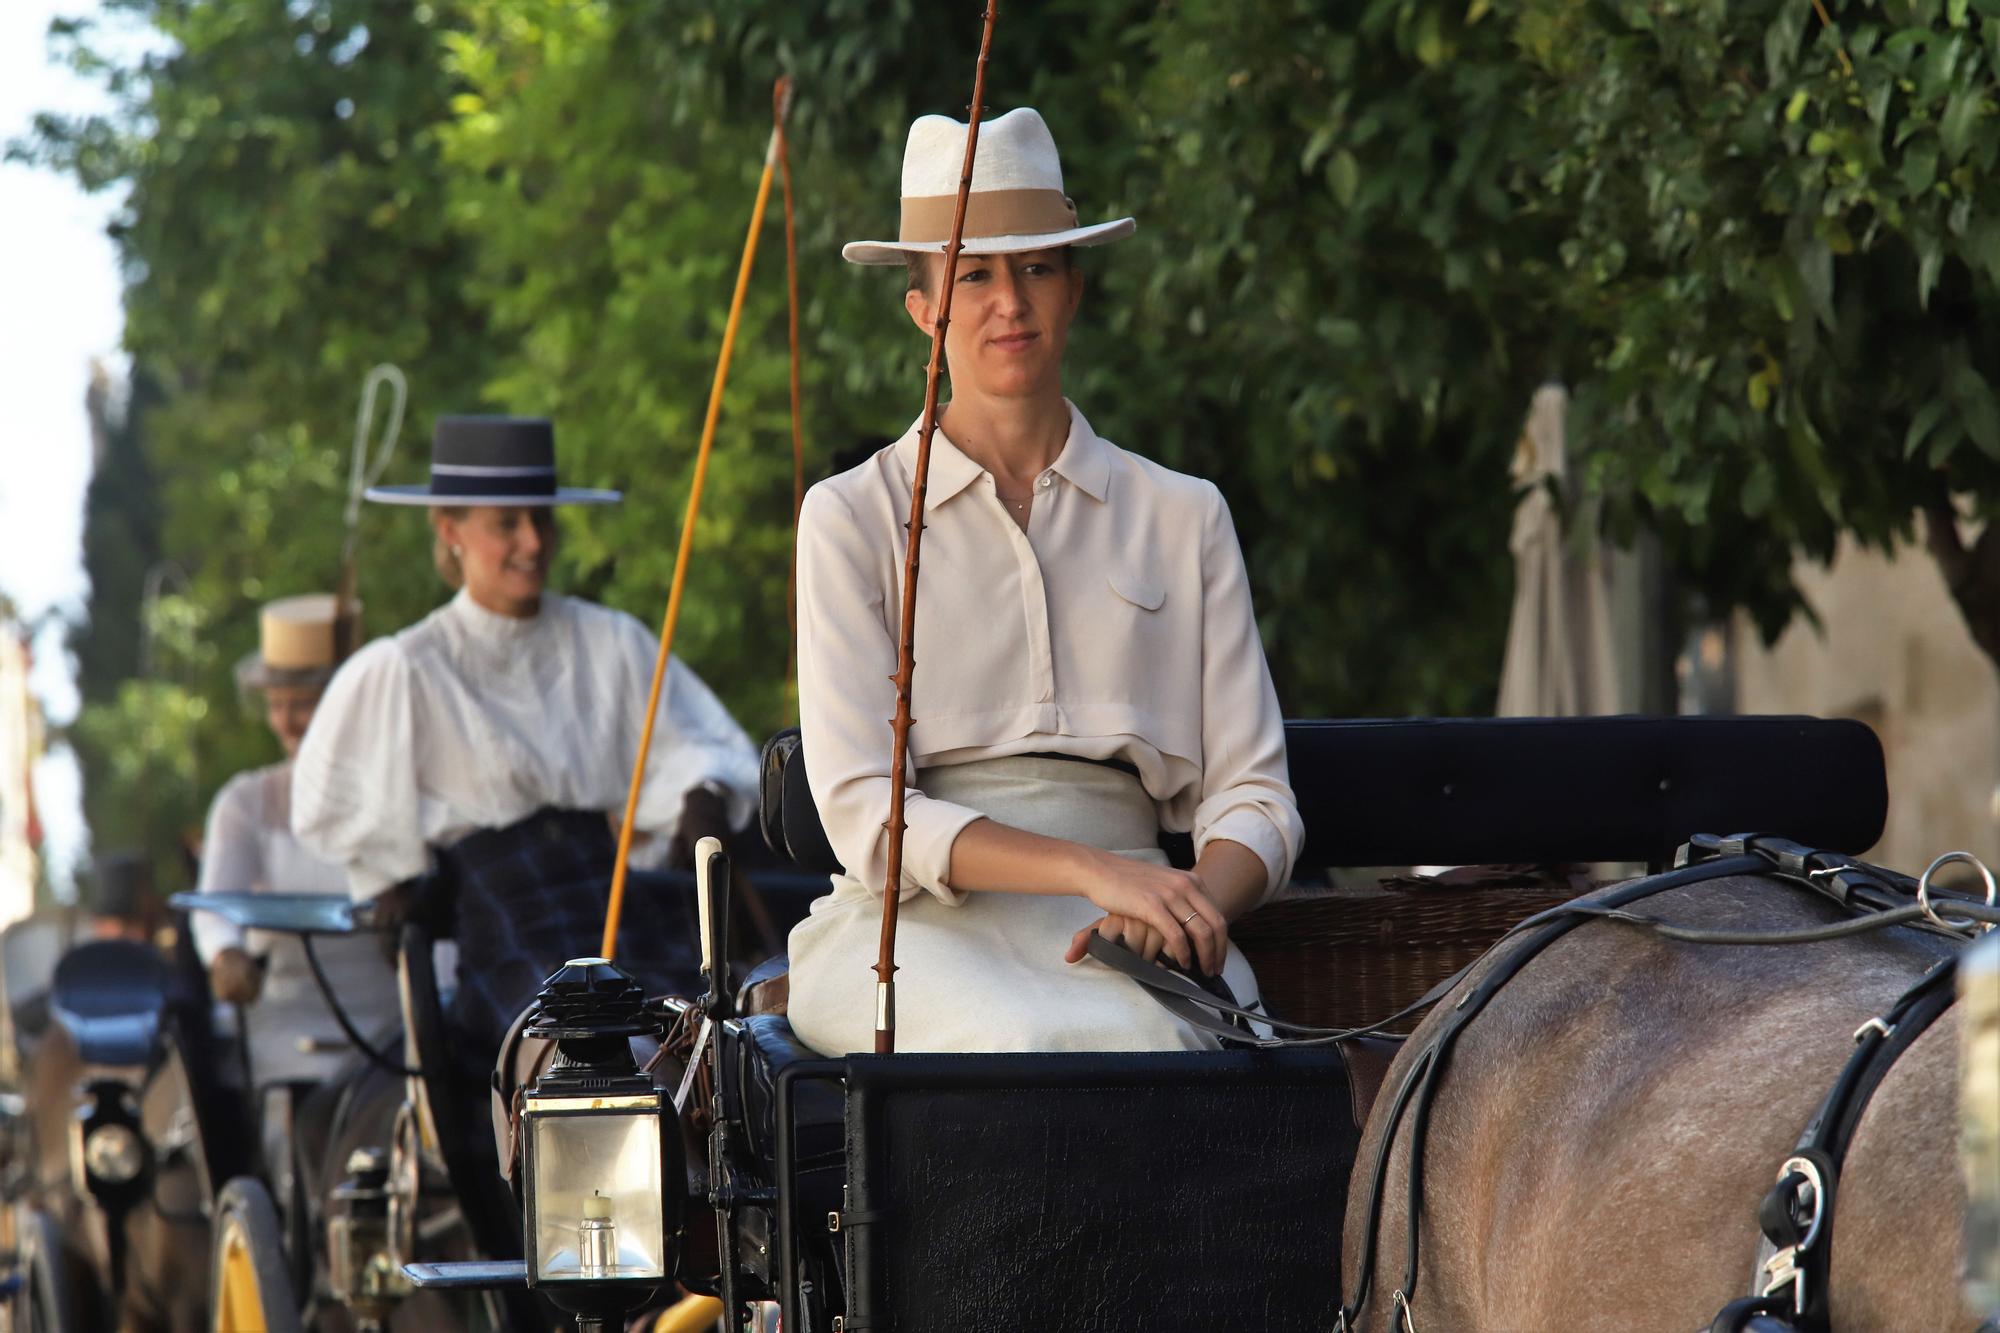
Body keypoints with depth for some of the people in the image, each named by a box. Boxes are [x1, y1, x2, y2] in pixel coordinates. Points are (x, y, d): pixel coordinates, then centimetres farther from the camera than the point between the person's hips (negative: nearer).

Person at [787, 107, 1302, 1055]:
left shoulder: (1183, 518, 17)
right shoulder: (851, 518, 8)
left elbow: (1253, 797, 12)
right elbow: (865, 814, -2)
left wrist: (1194, 905, -13)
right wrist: (1094, 870, -17)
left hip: (1115, 936, 2)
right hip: (919, 924, -2)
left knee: (1163, 1038, -35)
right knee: (1031, 1046, -37)